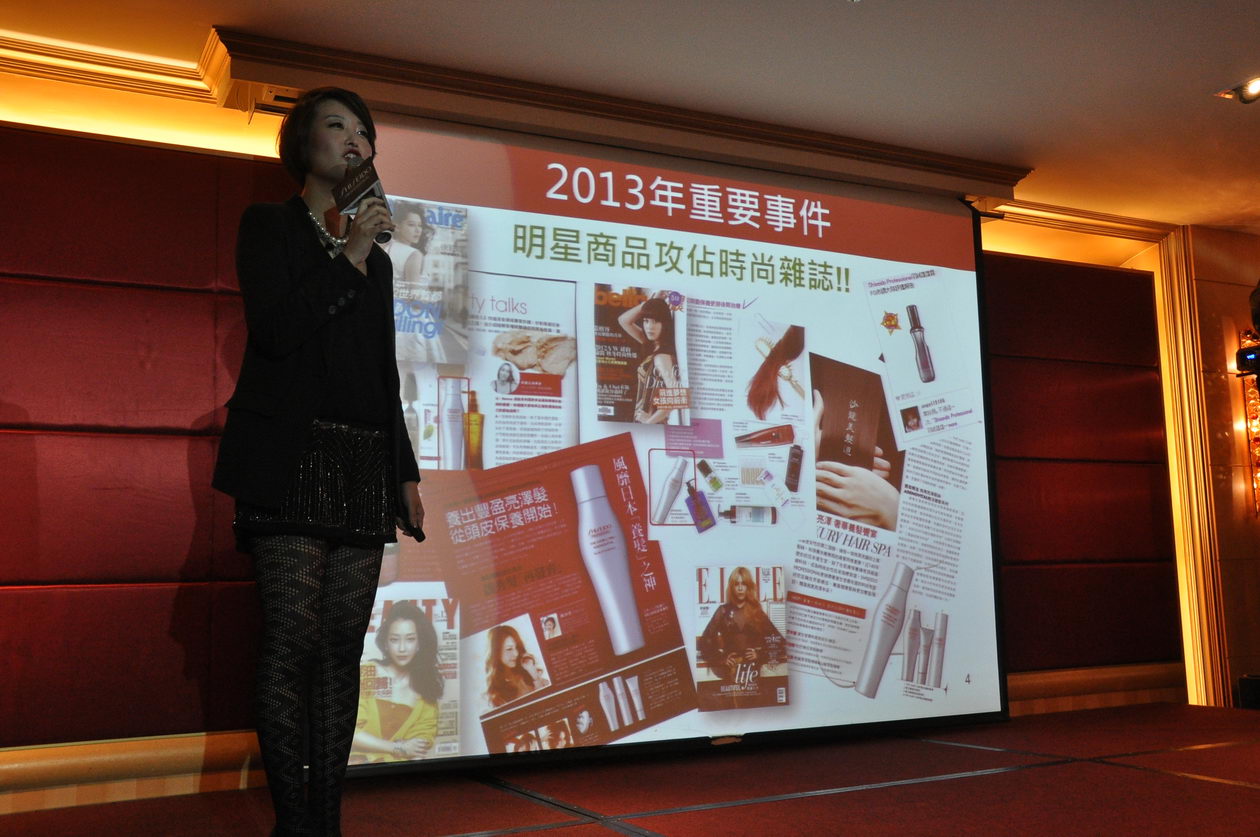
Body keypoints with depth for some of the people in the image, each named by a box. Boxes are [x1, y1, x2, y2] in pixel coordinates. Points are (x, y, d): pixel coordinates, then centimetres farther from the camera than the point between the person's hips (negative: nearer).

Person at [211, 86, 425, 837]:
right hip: (293, 460, -5)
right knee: (294, 639, -8)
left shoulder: (377, 258, 23)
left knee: (344, 644, 3)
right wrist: (351, 257, -4)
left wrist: (406, 474, 14)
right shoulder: (269, 225, 9)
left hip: (364, 467, 5)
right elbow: (274, 328, -8)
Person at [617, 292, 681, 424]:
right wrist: (648, 302, 2)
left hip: (652, 426, -8)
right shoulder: (652, 346, 7)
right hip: (642, 423, 8)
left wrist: (650, 420, -19)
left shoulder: (662, 356, -17)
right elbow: (623, 320, 14)